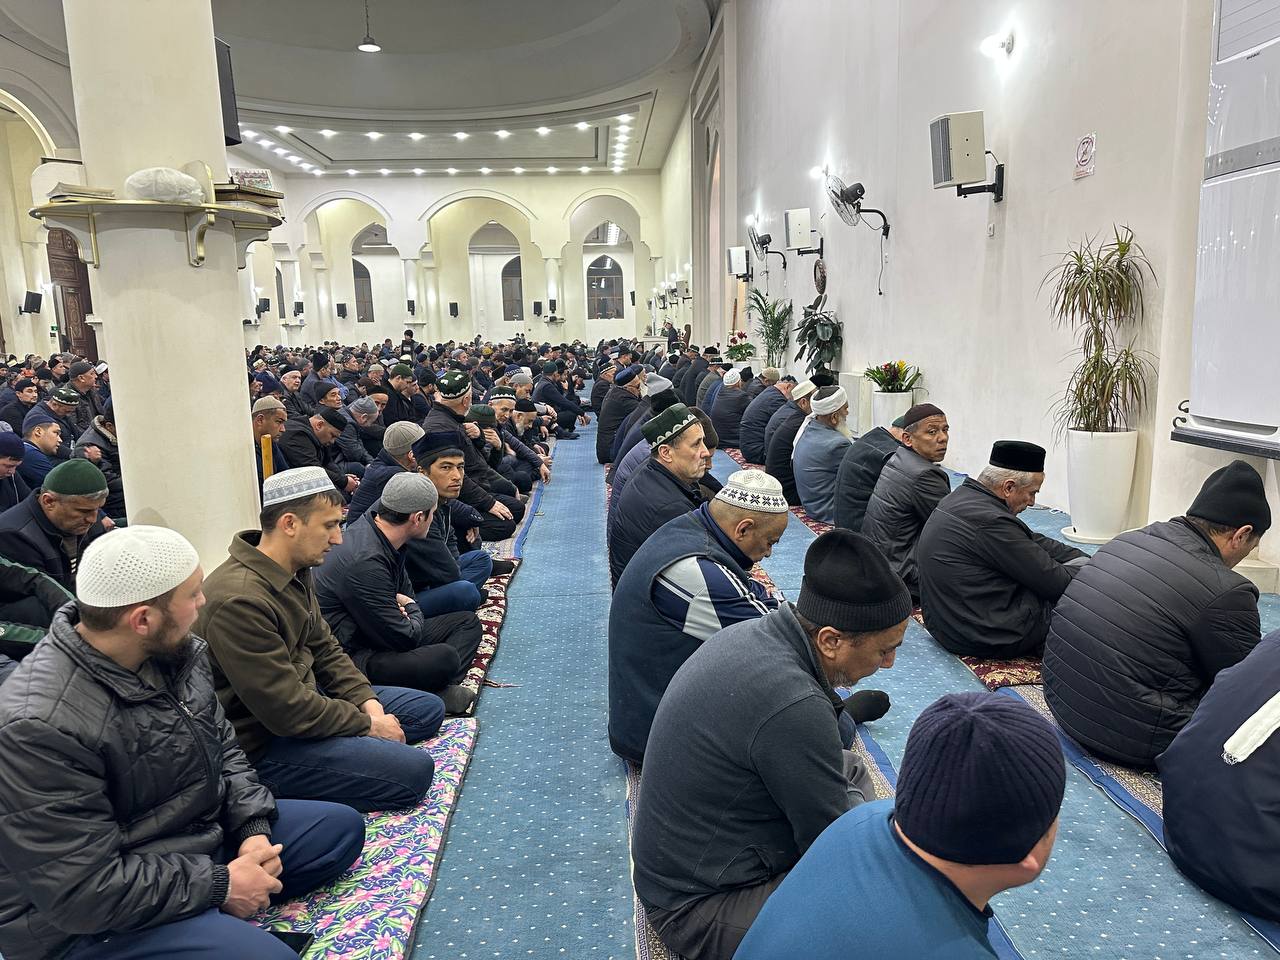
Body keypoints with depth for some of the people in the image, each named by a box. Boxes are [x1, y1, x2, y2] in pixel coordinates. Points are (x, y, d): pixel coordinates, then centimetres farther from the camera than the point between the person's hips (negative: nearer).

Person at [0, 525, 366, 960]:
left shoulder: (175, 651, -5)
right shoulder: (43, 727, -29)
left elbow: (223, 748, 8)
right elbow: (84, 890, -27)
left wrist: (253, 828, -6)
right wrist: (218, 886, -20)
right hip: (99, 916, -8)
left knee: (342, 827, 12)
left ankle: (222, 917, 3)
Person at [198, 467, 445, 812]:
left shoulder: (296, 572, 2)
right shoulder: (239, 601, -29)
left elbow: (324, 648, 12)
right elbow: (288, 711, -27)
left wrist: (368, 702, -3)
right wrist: (368, 724, -14)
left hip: (304, 697, 10)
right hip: (261, 744, -10)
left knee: (428, 709, 12)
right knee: (413, 771, -18)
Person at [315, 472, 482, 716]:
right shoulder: (365, 561, -28)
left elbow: (404, 589, 22)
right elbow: (405, 638, -22)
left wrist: (403, 606, -1)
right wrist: (413, 610, -1)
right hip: (352, 656, -11)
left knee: (468, 622, 8)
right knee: (444, 657, -36)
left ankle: (438, 690, -12)